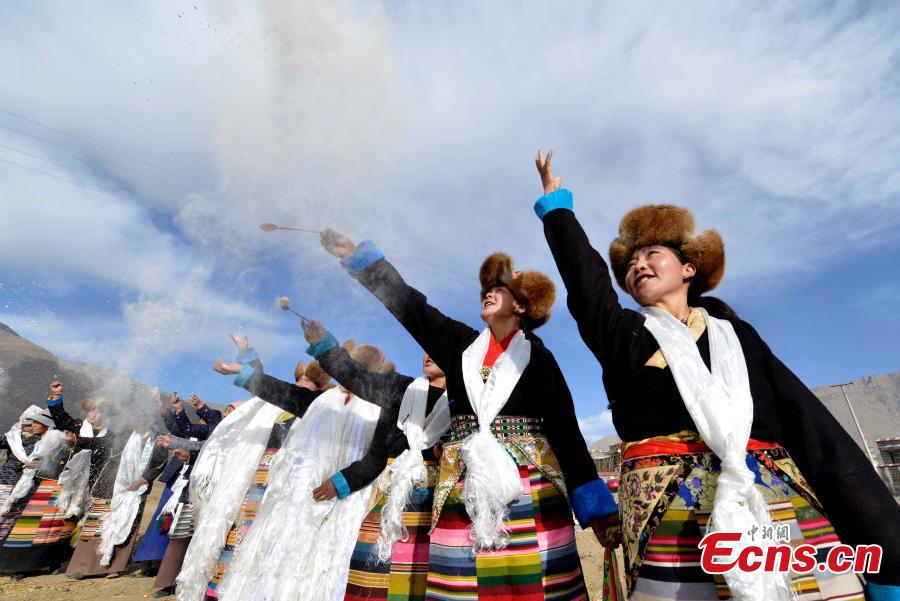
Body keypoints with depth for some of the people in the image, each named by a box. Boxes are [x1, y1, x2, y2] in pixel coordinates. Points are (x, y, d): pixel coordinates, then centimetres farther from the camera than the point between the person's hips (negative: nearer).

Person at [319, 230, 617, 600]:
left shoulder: (537, 357, 2)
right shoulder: (461, 343, 9)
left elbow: (566, 430, 0)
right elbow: (407, 303, 8)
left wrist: (594, 507, -4)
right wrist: (354, 253, 9)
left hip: (529, 486, -2)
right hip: (465, 486, 2)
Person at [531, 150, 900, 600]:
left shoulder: (736, 335, 10)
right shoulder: (622, 335, 7)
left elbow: (819, 436, 5)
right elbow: (581, 269, 8)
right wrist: (556, 201, 20)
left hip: (792, 521, 2)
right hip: (672, 527, -1)